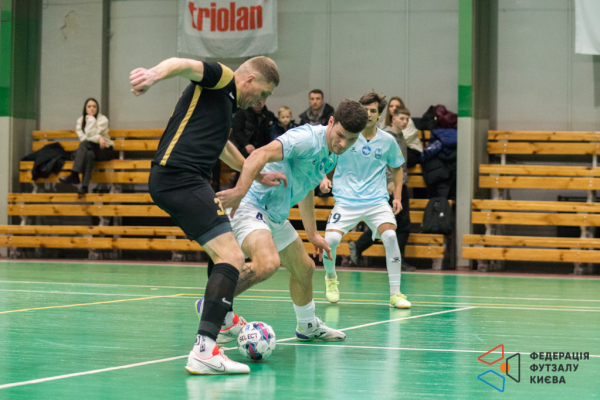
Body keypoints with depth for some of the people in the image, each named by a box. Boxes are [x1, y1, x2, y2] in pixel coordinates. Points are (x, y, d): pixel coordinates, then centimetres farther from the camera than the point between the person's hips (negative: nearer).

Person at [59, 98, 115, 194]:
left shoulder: (103, 120, -4)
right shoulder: (80, 120, 9)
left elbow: (90, 136, -16)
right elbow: (82, 137, -6)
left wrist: (91, 119, -14)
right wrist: (98, 138, -19)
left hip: (104, 151, -3)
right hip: (89, 149, 3)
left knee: (85, 144, -33)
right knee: (89, 155, -36)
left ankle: (74, 175, -45)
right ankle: (84, 186, -49)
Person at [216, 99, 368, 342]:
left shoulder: (332, 156, 11)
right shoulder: (308, 138, -20)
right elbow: (262, 154, -35)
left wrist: (312, 233, 31)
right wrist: (241, 190, -49)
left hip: (276, 217, 10)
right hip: (251, 206, -10)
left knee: (304, 268, 21)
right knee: (268, 263, -33)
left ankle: (308, 326, 43)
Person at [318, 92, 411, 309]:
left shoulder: (388, 141, 3)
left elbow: (397, 167, 19)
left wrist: (397, 197, 11)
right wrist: (324, 178, -11)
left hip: (377, 200, 1)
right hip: (346, 199, -1)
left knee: (390, 236, -24)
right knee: (331, 239, -21)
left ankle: (395, 293, -15)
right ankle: (330, 277, 14)